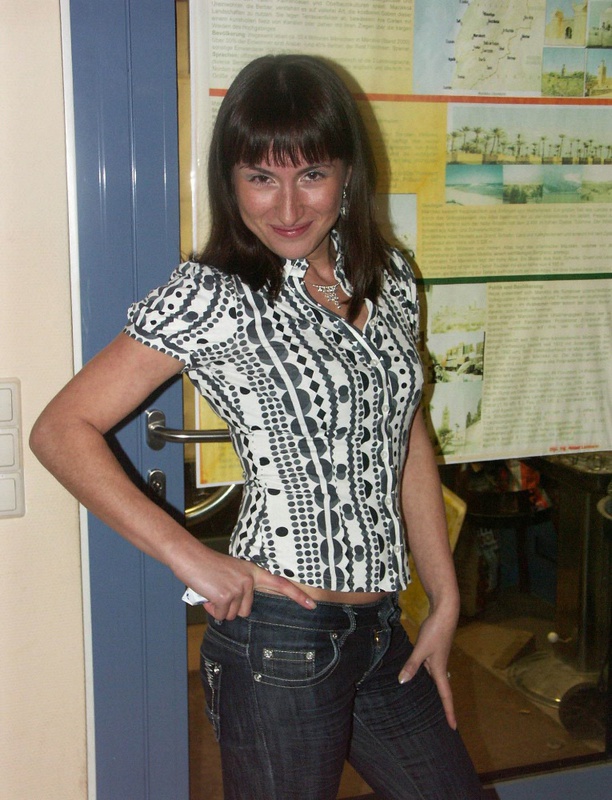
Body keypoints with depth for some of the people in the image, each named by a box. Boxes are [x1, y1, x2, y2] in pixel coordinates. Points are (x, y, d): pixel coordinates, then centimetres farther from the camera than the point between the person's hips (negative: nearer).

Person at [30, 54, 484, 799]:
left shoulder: (388, 277, 6)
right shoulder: (212, 296, -12)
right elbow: (61, 430, -13)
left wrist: (445, 600, 10)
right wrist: (191, 557, -18)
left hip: (381, 630, 7)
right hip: (282, 641, -6)